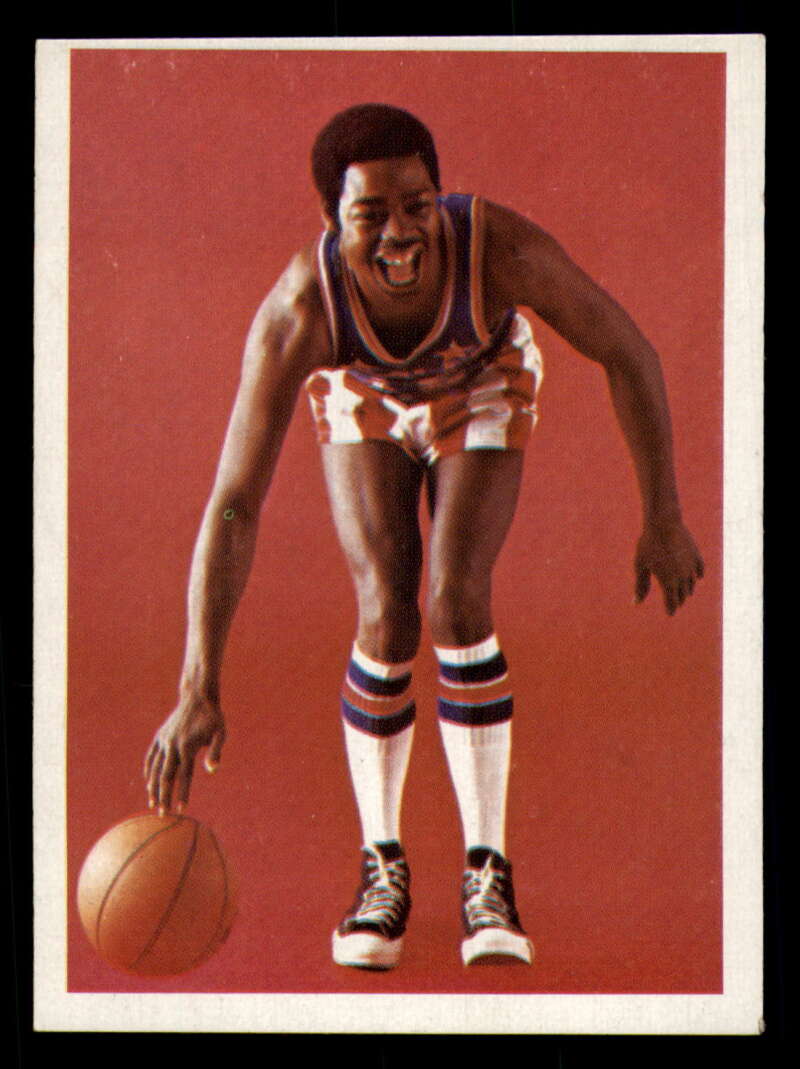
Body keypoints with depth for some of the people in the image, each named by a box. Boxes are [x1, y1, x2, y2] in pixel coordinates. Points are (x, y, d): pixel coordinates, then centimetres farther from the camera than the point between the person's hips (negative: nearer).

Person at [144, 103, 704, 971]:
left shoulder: (503, 248, -40)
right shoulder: (298, 310, -39)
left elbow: (626, 353, -23)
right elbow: (232, 507, -39)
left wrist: (662, 517, -21)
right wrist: (197, 690, -45)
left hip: (483, 389, 0)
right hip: (362, 393, 0)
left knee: (456, 600, -18)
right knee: (386, 620, -14)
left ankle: (487, 869, -5)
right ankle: (381, 864, 7)